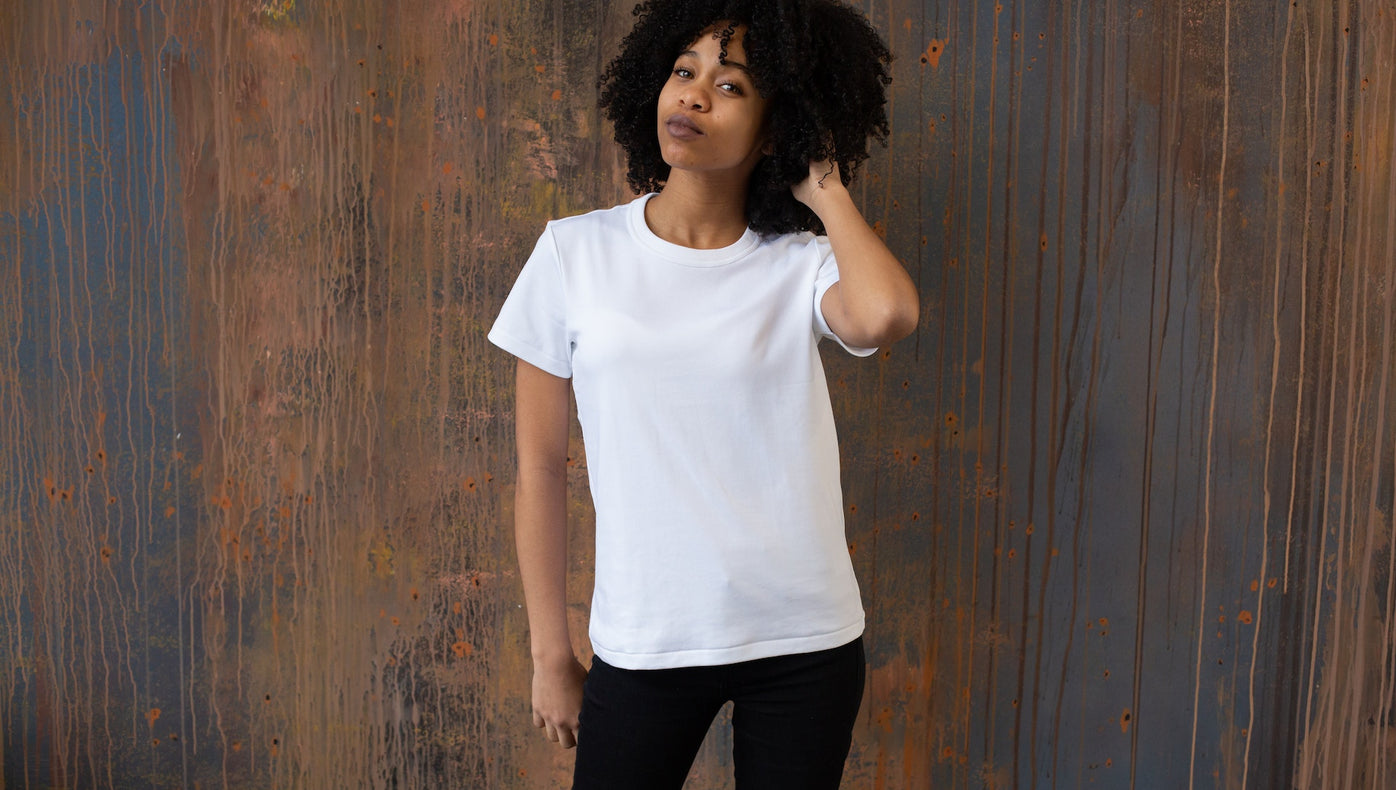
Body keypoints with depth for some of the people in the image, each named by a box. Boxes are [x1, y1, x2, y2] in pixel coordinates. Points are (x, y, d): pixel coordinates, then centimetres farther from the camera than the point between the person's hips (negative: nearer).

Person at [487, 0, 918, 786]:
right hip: (643, 644, 0)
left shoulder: (802, 264, -4)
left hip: (805, 640, 0)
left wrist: (827, 193, -11)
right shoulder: (578, 251, -2)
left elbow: (886, 314, -29)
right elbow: (541, 467, 1)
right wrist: (551, 652, 3)